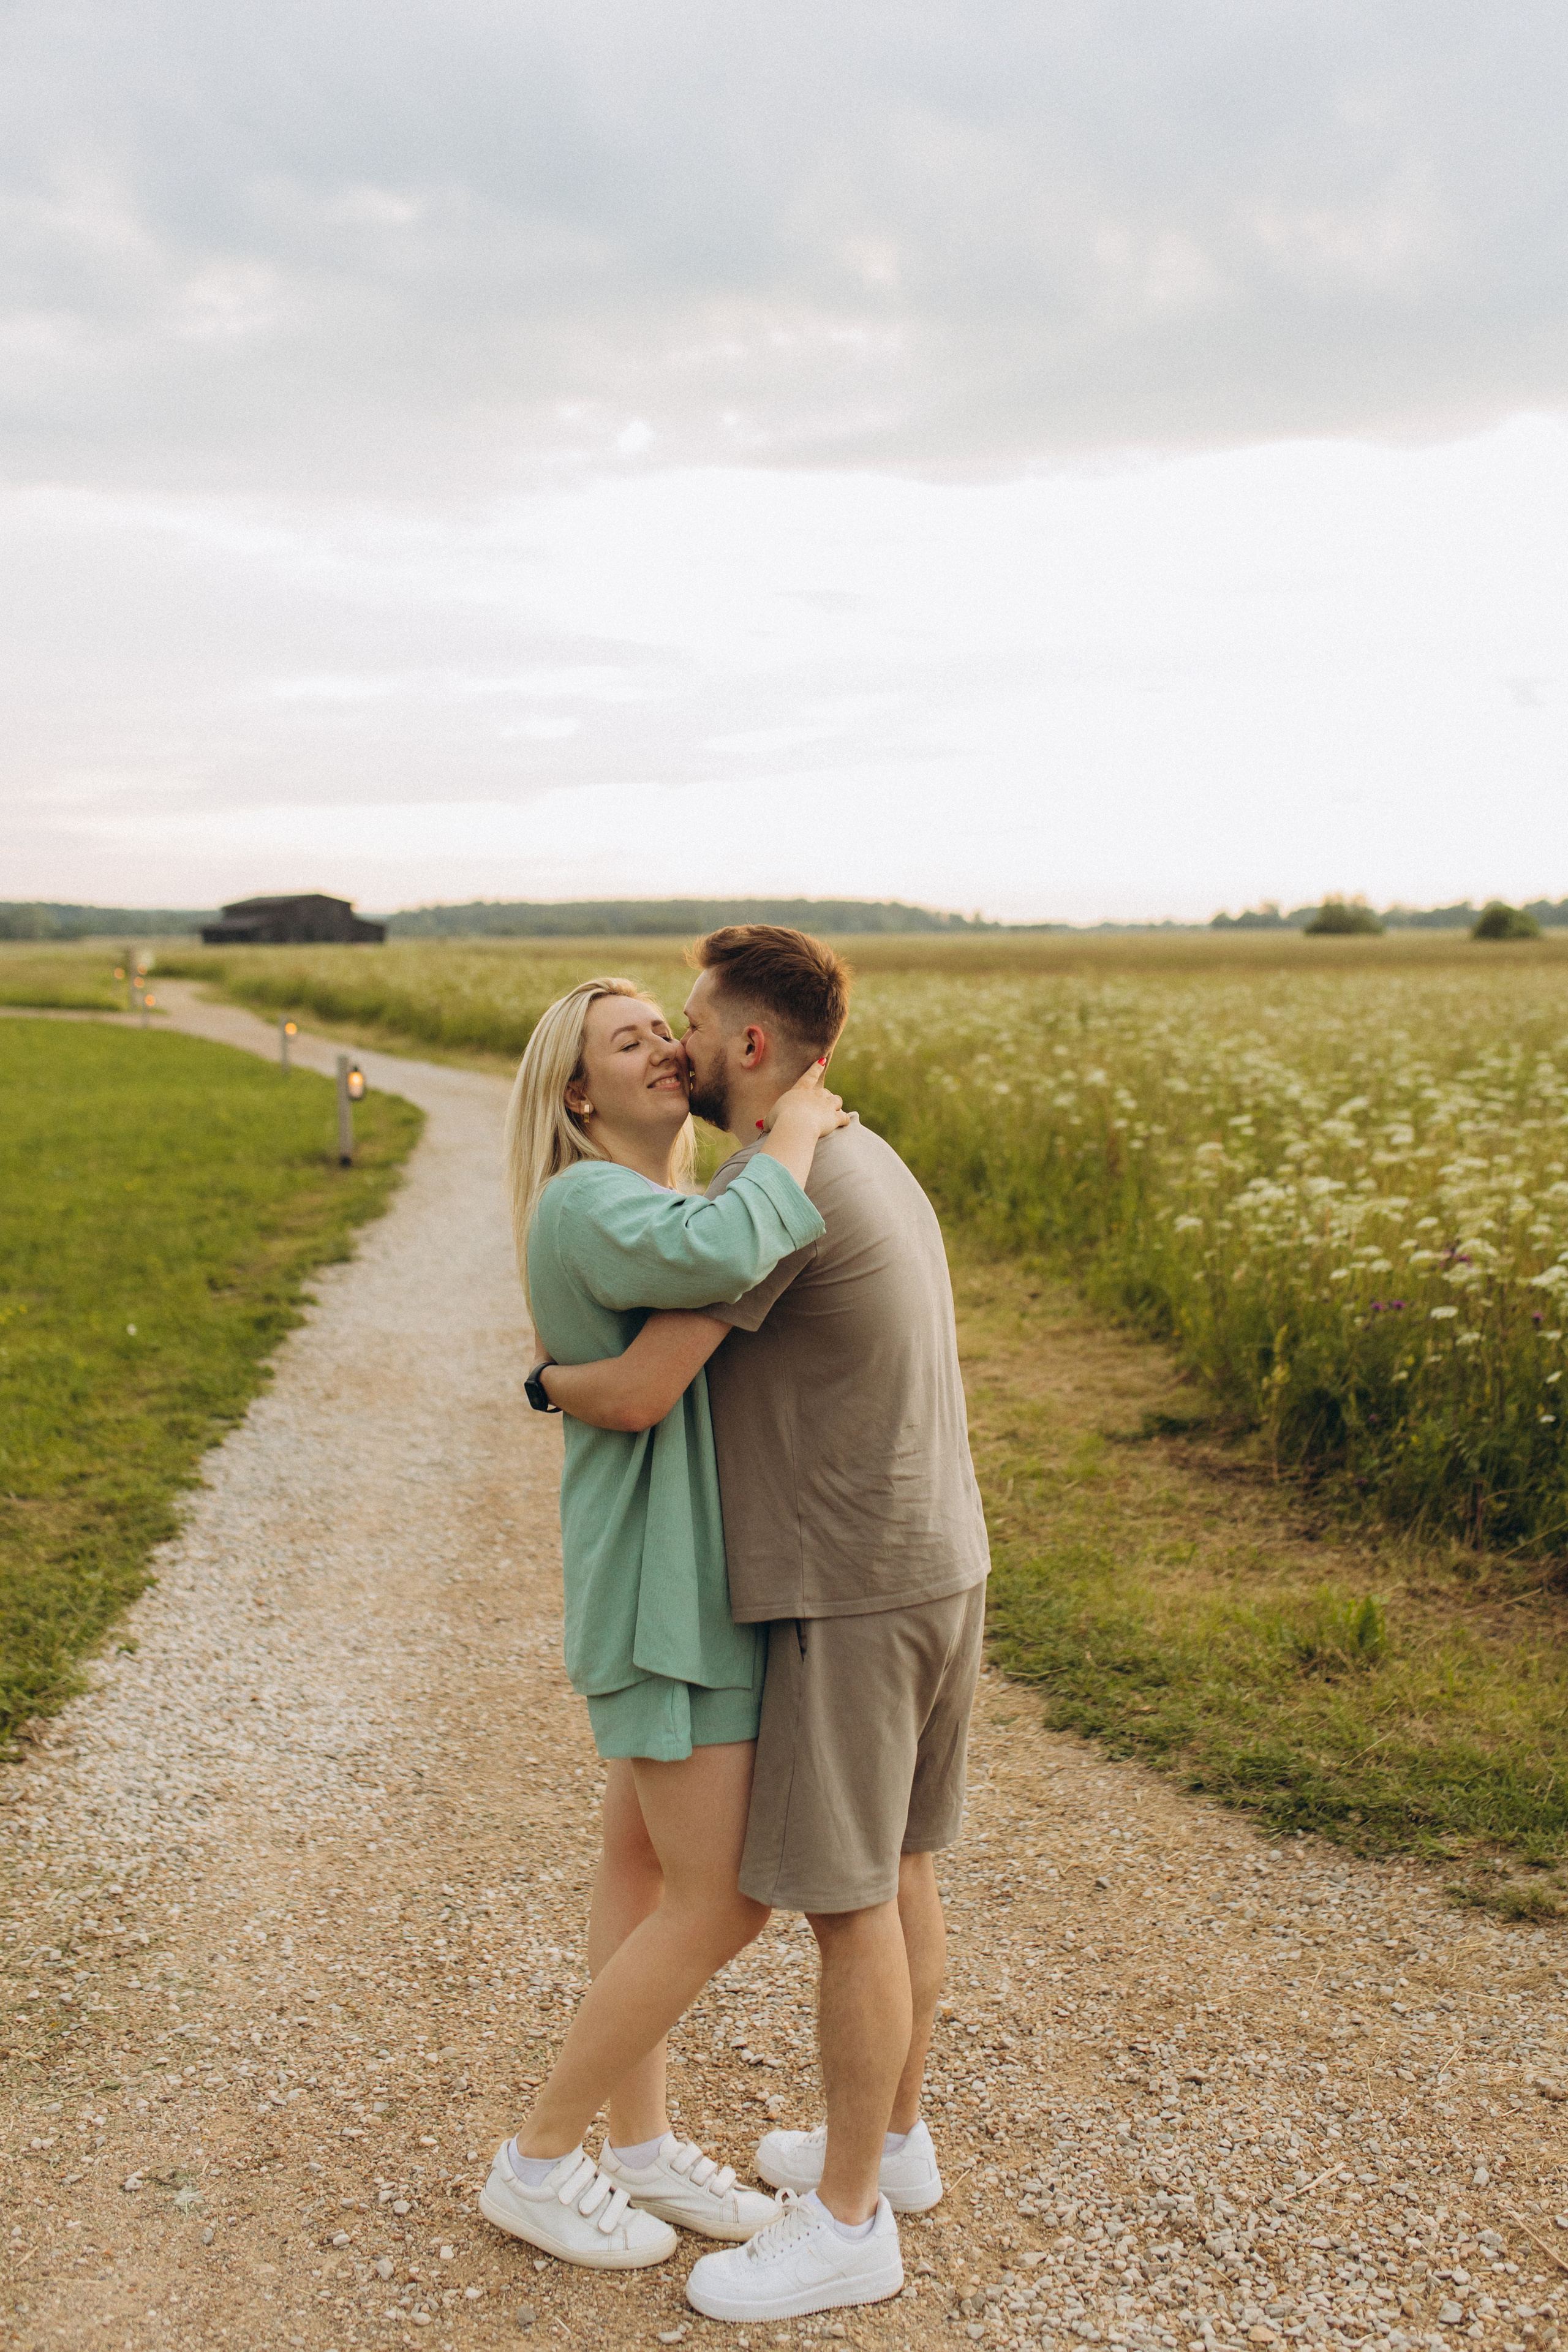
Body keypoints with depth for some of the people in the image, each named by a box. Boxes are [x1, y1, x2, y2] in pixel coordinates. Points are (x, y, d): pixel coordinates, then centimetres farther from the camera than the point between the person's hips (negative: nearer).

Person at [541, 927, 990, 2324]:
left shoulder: (767, 1188, -20)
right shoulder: (871, 1161, 11)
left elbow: (638, 1398, -22)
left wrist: (554, 1384, 0)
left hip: (853, 1594, -10)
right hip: (941, 1565, 10)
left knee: (849, 1898, 2)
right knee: (899, 1868, 20)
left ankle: (850, 2221, 16)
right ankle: (893, 2136, 36)